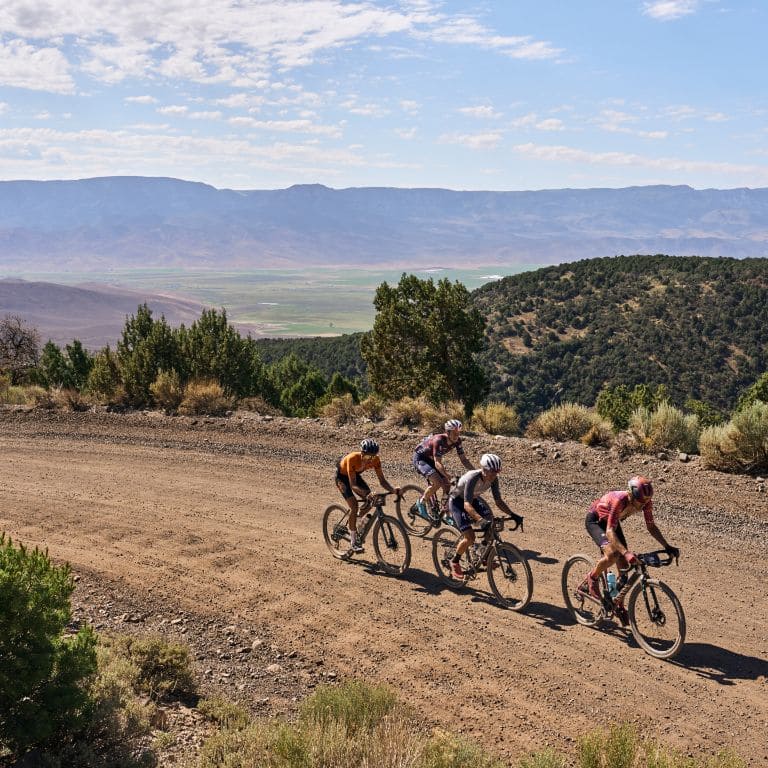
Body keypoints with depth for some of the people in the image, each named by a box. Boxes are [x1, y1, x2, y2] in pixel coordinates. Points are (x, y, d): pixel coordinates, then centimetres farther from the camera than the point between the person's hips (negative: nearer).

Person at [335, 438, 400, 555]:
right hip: (342, 476, -5)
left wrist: (393, 490, -39)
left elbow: (382, 480, -21)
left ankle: (358, 529, 14)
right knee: (354, 504, -21)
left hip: (355, 474, 5)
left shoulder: (375, 459, -25)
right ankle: (354, 543, -14)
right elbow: (353, 485, -40)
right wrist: (366, 494, -56)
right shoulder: (352, 458, -39)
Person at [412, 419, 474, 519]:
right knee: (437, 482, -26)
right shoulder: (439, 440, -35)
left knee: (447, 484, -5)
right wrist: (449, 476, -49)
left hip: (431, 459, 7)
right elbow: (437, 463, -38)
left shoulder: (457, 441, -15)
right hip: (420, 458, -7)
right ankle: (422, 502, -4)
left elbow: (464, 459, -9)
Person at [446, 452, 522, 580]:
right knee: (470, 538, -18)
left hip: (473, 499, 7)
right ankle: (454, 561, 6)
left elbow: (498, 501, -8)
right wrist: (481, 520, -54)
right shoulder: (473, 478, -36)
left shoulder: (493, 479, -16)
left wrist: (512, 515, -23)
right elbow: (467, 505, -42)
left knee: (490, 522, -14)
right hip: (457, 502, -7)